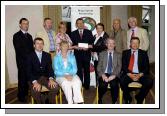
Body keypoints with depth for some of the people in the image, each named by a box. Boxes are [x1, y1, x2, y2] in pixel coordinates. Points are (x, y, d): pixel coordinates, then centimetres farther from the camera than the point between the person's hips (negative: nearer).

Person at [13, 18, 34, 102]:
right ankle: (21, 96, 12)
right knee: (22, 79, 0)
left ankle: (26, 94, 17)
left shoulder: (29, 36, 18)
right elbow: (18, 50, -11)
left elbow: (31, 48, 14)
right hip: (22, 61, -5)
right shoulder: (16, 36, -2)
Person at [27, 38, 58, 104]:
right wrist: (35, 82, -25)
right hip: (35, 79, -3)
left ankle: (50, 102, 2)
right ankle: (41, 103, -2)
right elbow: (29, 72, -8)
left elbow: (50, 68, 3)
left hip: (46, 77, 3)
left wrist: (51, 79, -17)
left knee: (55, 87, -26)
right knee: (35, 91, -33)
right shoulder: (30, 56, 0)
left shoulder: (47, 55, 11)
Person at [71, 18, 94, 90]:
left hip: (86, 55, 0)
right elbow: (72, 45, 4)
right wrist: (76, 47, -15)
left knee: (87, 71, 5)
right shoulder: (73, 33, 10)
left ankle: (86, 85, 14)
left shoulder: (89, 32, 10)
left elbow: (92, 43, 4)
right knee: (79, 71, -1)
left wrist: (87, 47, -13)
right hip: (77, 55, 0)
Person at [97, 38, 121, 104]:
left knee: (114, 85, -33)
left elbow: (119, 67, 3)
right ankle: (100, 101, -3)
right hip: (104, 74, 0)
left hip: (114, 75, 0)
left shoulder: (118, 55, 15)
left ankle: (114, 102, -13)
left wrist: (114, 75, -15)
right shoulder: (102, 54, 16)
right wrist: (102, 75, -13)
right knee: (102, 85, -31)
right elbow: (99, 66, 7)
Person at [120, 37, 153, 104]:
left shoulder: (143, 53, 12)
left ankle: (139, 98, 0)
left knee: (149, 82, -26)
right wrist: (130, 75, -14)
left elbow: (146, 67, 5)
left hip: (140, 75, 1)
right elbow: (123, 66, 2)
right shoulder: (125, 53, 11)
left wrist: (140, 75, -12)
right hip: (128, 74, -1)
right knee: (122, 81, -31)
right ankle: (128, 98, -4)